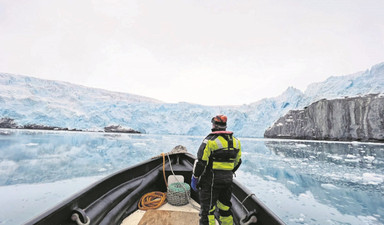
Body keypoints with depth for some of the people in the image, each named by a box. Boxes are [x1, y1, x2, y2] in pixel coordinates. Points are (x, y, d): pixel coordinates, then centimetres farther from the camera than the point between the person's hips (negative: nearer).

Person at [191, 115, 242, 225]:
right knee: (225, 208, 23)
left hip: (211, 181, -6)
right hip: (227, 181, 6)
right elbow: (238, 162, 13)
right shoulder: (235, 141, 5)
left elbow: (201, 162, -17)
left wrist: (194, 179, -5)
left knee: (207, 210, 6)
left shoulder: (210, 141, -16)